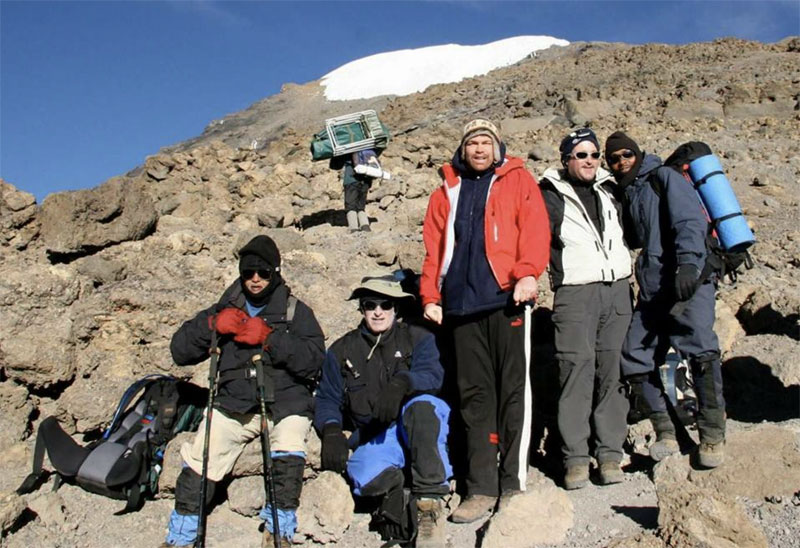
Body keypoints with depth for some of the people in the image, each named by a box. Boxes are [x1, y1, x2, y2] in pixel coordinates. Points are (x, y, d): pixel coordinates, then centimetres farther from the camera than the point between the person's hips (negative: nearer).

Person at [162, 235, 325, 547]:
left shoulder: (296, 311, 9)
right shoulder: (227, 308, 17)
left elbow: (313, 360, -6)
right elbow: (179, 351, 11)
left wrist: (269, 337, -16)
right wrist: (213, 324, -5)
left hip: (285, 401, -2)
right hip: (234, 402, 3)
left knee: (288, 451, -29)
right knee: (200, 459, -16)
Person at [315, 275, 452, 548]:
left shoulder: (418, 338, 9)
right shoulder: (342, 351, 15)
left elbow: (431, 375, -10)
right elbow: (327, 400, 11)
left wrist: (401, 383, -32)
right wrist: (331, 430, -11)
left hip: (421, 432, 0)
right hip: (373, 439, 0)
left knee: (421, 405, -37)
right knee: (368, 477, -35)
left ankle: (430, 500, -29)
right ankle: (395, 482, -1)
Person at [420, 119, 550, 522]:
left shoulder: (517, 181, 12)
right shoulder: (446, 193, 20)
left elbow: (534, 227, -2)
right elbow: (434, 247, 15)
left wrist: (528, 273, -16)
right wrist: (430, 295, 4)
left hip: (506, 297, -3)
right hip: (461, 303, 3)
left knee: (513, 390, 0)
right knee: (475, 394, 4)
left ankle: (513, 482, 10)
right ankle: (481, 487, 10)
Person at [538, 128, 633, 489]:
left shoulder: (608, 191, 19)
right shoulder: (551, 197, 2)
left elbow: (627, 232, 31)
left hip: (617, 289, 5)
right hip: (575, 293, -5)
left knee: (611, 371, 3)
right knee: (577, 371, -9)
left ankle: (610, 453, 11)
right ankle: (575, 457, -2)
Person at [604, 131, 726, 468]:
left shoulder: (663, 177, 2)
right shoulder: (627, 193, 22)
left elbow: (690, 219, -13)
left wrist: (688, 262, -27)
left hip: (689, 278, -7)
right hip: (653, 286, 8)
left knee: (699, 348, -24)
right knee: (634, 360, 2)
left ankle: (712, 436, -12)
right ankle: (665, 434, 13)